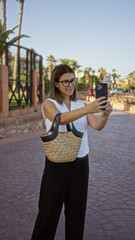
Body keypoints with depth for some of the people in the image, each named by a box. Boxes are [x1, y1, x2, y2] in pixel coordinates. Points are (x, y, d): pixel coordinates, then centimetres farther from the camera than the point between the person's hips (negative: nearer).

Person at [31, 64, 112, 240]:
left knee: (76, 209, 14)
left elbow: (97, 126, -8)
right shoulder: (49, 104, -6)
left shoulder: (80, 105, 7)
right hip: (57, 164, -3)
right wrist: (87, 109, -45)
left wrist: (105, 114, -30)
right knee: (50, 209, 7)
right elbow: (61, 119, -28)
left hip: (80, 163, 4)